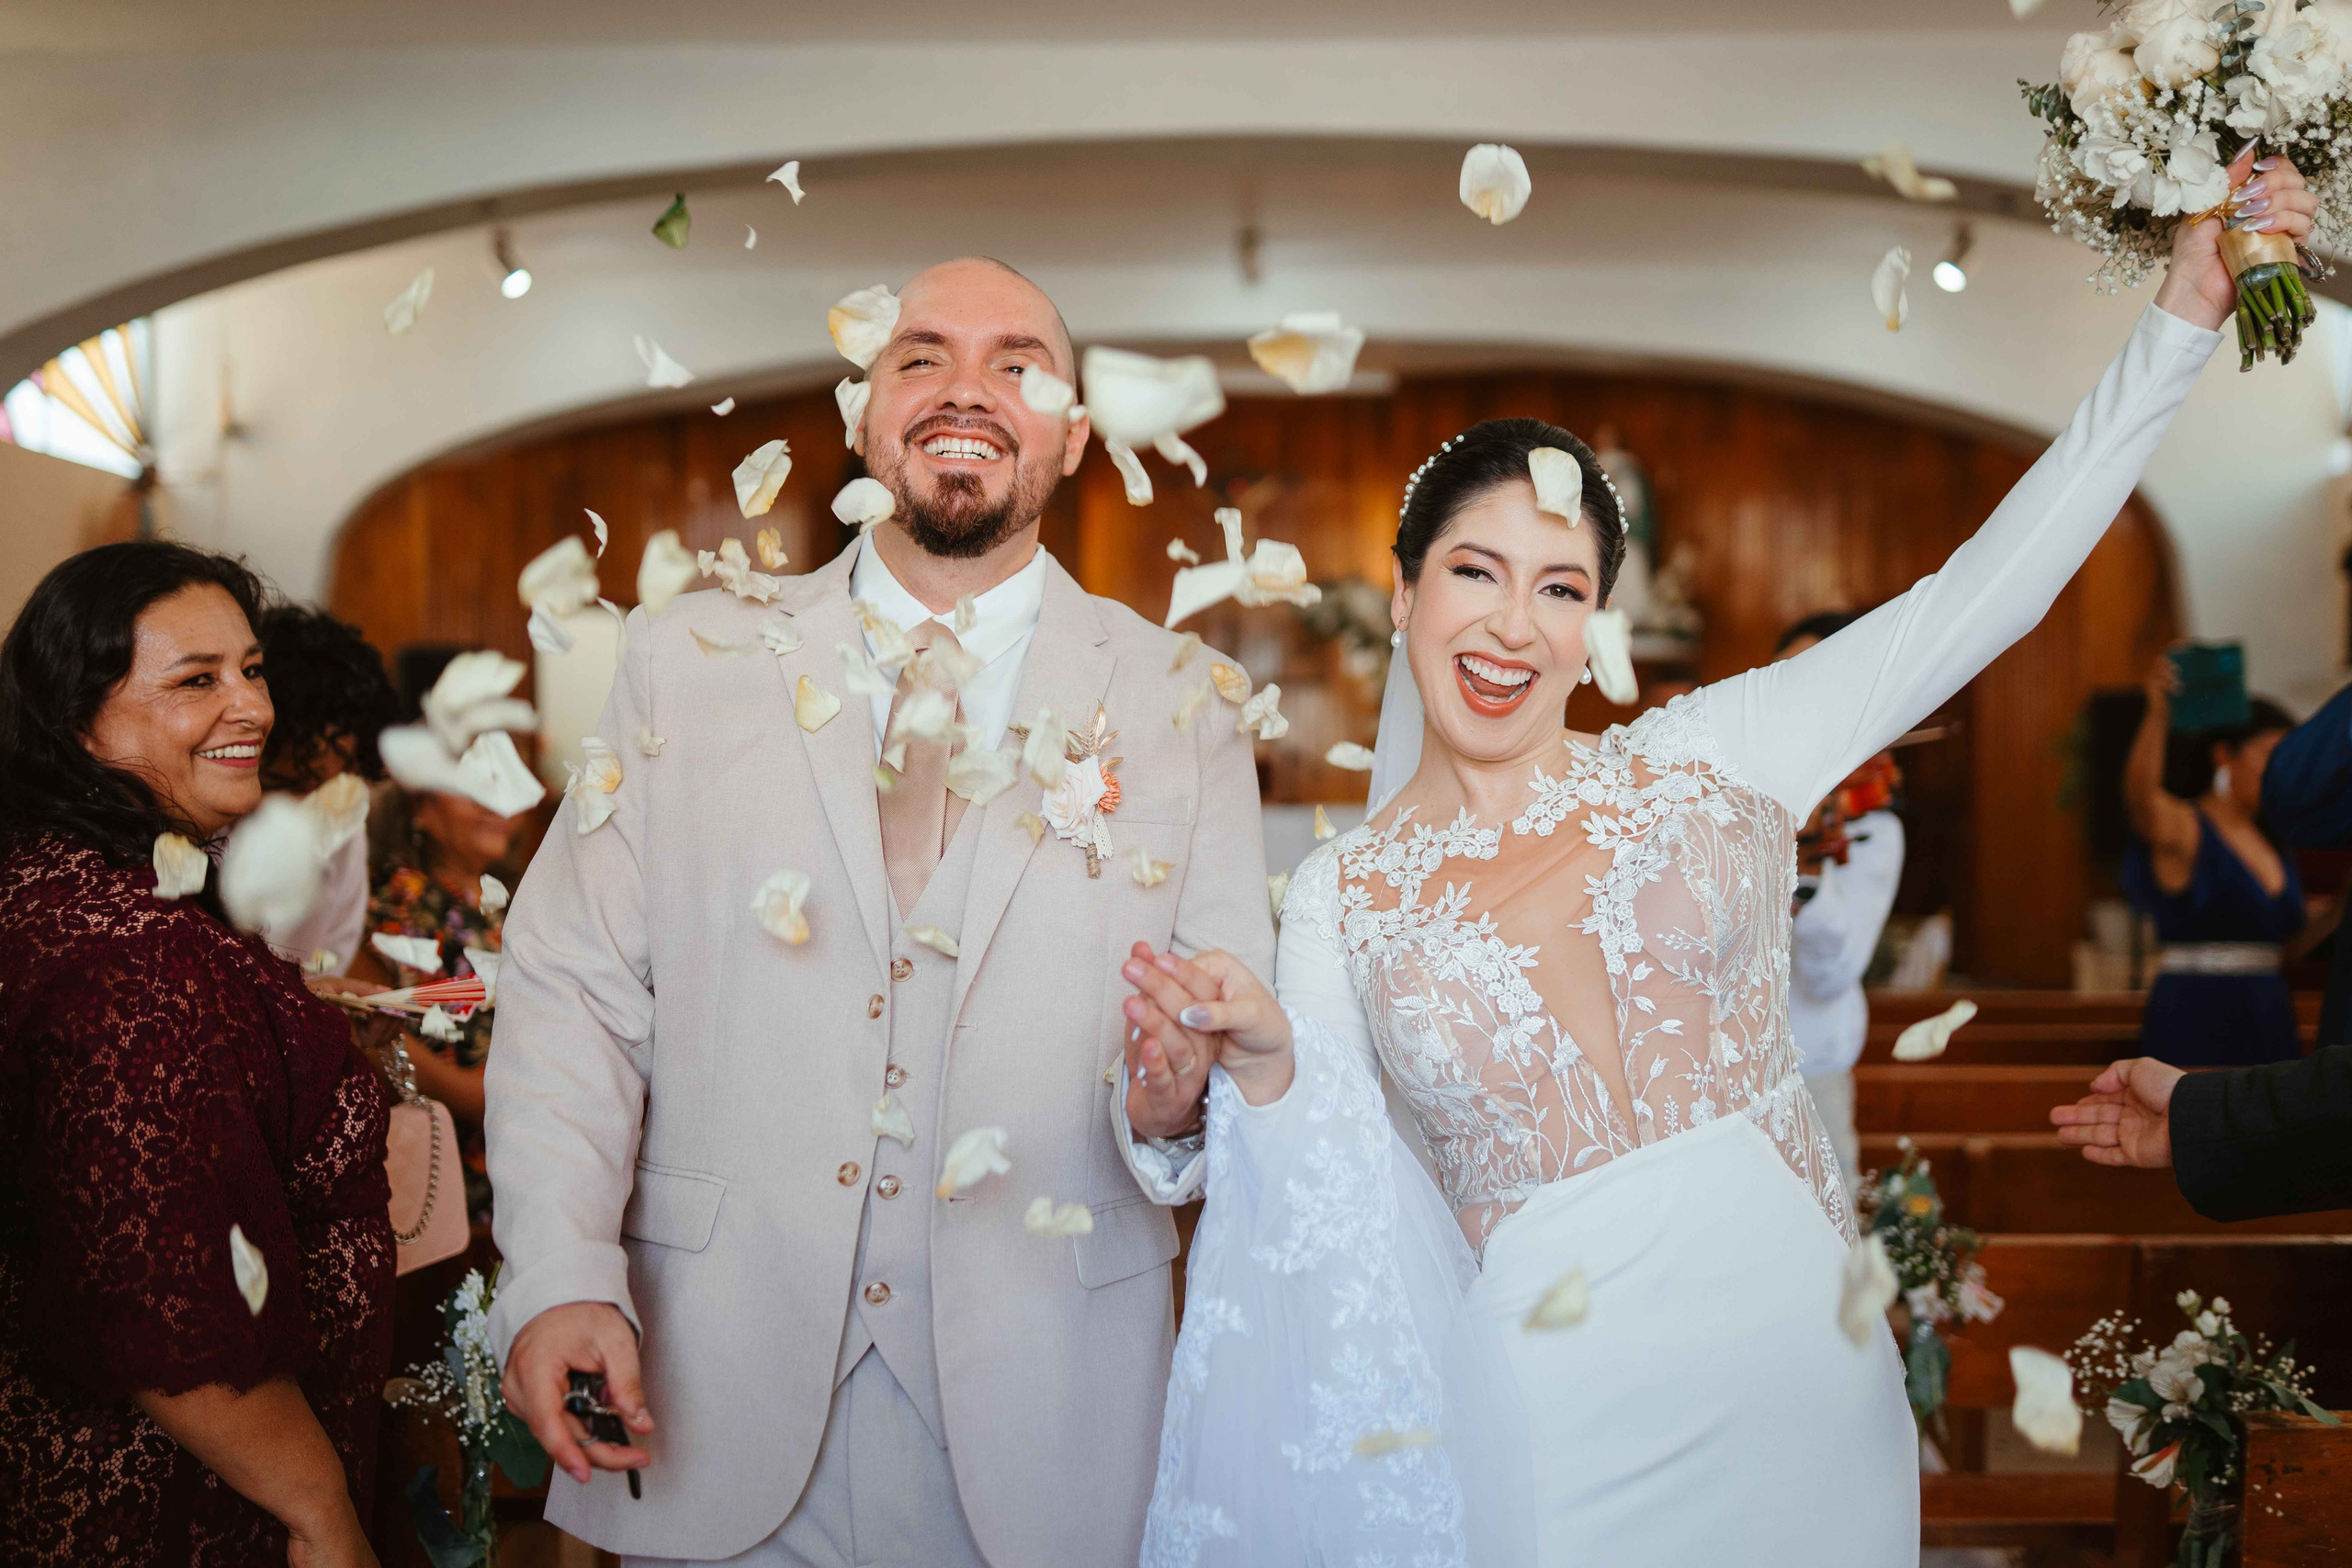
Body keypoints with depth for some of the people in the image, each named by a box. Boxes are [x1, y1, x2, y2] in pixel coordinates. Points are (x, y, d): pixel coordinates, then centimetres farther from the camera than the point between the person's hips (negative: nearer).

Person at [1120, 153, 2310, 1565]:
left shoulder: (1712, 759, 0)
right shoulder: (1340, 901, -1)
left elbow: (1984, 596, -3)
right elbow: (1342, 1212, -4)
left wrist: (2184, 321, -4)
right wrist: (1268, 1066, -24)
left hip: (1799, 1359, 1)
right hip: (1550, 1420, -1)